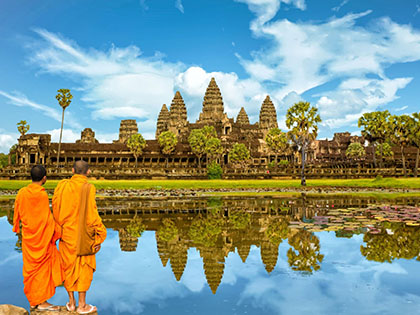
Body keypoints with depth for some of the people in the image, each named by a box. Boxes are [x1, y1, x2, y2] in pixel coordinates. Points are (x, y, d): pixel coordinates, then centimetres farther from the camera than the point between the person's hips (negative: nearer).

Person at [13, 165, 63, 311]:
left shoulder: (21, 193, -3)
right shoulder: (42, 195, -19)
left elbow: (17, 213, 8)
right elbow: (48, 218, -14)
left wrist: (17, 227, 24)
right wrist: (56, 232, -1)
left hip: (28, 236, 6)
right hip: (42, 237, -5)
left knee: (30, 268, 13)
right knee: (43, 267, 5)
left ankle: (33, 301, 23)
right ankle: (42, 302, 11)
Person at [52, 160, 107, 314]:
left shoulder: (62, 185, -4)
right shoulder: (88, 188, -16)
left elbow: (56, 209, -1)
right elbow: (91, 214, -17)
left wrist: (60, 228, 12)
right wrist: (98, 236, -9)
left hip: (66, 233, 4)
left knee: (69, 266, 15)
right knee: (84, 268, 8)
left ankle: (71, 302, 27)